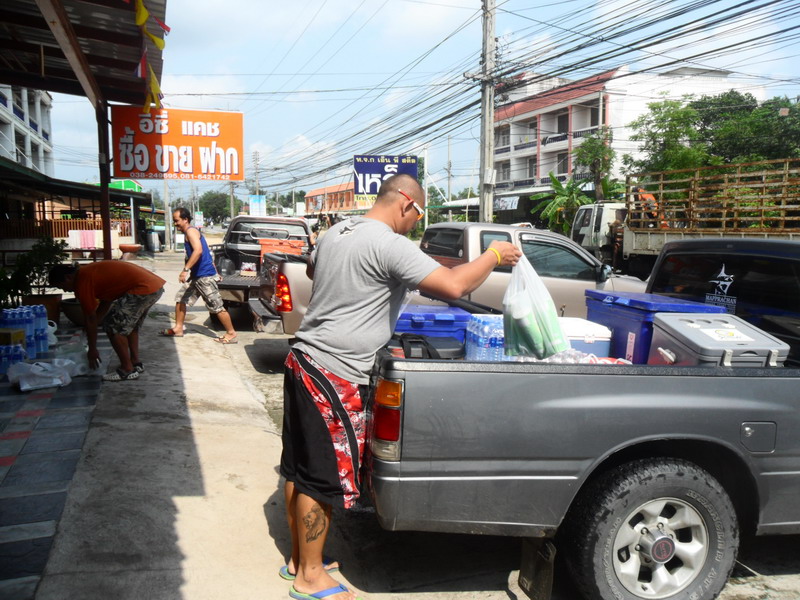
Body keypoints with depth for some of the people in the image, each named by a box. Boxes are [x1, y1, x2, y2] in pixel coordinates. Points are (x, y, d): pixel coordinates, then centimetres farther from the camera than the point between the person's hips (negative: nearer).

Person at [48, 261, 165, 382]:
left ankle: (128, 370, 4)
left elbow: (90, 318, -2)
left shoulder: (82, 282, -6)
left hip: (143, 289, -10)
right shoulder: (87, 272, 22)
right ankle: (136, 362, 30)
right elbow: (107, 300, 29)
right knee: (129, 324, 25)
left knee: (113, 326, -2)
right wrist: (90, 330, 30)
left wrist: (92, 350, 7)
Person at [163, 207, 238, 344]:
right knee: (181, 298, 15)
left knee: (217, 306, -6)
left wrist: (185, 269, -31)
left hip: (205, 275, -10)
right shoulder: (189, 232, 17)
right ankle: (178, 329, 25)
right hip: (196, 275, 10)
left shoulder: (191, 231, -13)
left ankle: (231, 334, 1)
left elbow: (198, 251, -28)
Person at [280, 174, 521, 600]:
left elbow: (312, 269, 32)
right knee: (322, 478, 4)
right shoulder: (390, 246, -18)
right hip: (334, 377, -10)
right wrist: (494, 256, -8)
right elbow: (453, 286, -25)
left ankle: (298, 558, 34)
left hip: (303, 360, 10)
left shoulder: (336, 233, 11)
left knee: (299, 468, 18)